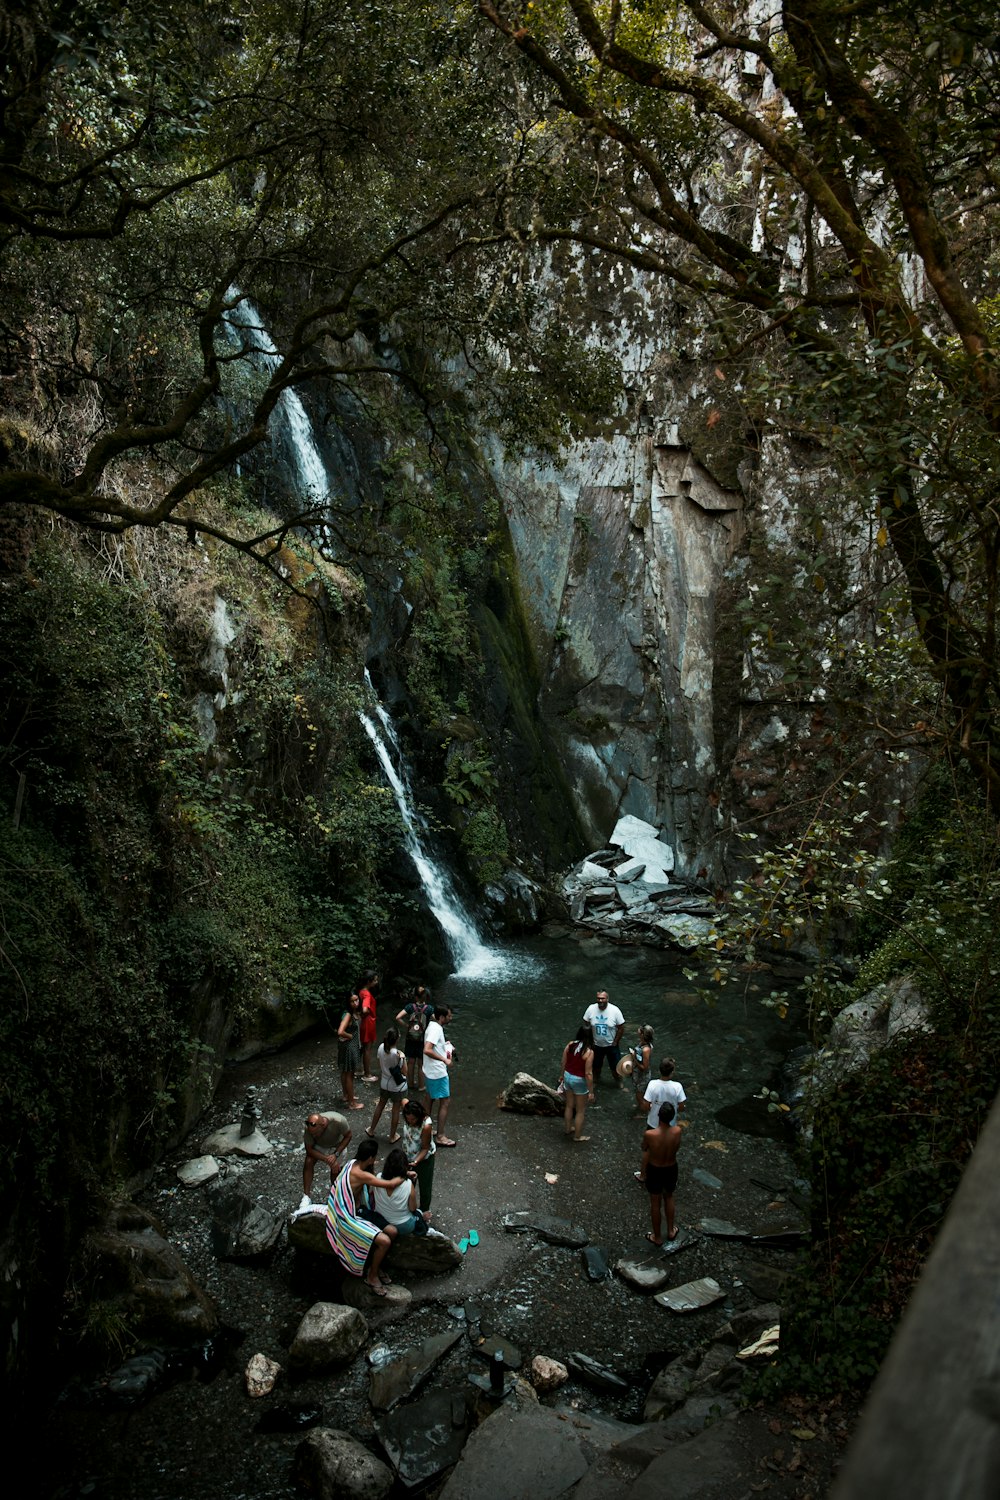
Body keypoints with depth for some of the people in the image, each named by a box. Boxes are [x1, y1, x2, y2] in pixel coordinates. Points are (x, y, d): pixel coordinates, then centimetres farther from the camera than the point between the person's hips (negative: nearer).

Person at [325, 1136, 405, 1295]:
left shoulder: (354, 1163, 0)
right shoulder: (360, 1174, -29)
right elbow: (391, 1184, -27)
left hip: (356, 1212, 10)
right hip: (349, 1220, -10)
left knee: (392, 1232, -2)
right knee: (384, 1241, -20)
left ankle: (374, 1268, 16)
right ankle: (371, 1277, 3)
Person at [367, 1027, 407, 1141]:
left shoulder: (381, 1047, -15)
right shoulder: (397, 1054, -31)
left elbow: (380, 1067, 1)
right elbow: (404, 1073, -18)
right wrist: (402, 1059, -29)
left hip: (384, 1083, 5)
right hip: (397, 1086, -5)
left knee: (380, 1105, 26)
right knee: (396, 1110, 15)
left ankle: (371, 1130, 41)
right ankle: (392, 1137, 29)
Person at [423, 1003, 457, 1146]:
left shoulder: (433, 1026, 7)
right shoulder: (436, 1029, -25)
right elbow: (427, 1050, -36)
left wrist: (448, 1049, 9)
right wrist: (444, 1059, -30)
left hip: (430, 1071, 10)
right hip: (437, 1073, -10)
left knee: (430, 1099, 20)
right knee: (445, 1102, -1)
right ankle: (440, 1136, 5)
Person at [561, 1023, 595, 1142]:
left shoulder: (569, 1045, -8)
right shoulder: (588, 1052, -24)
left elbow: (563, 1064, 2)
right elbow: (588, 1073, -22)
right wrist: (591, 1092, -12)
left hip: (568, 1077, 5)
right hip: (580, 1081, -5)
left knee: (569, 1106, 27)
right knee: (580, 1111, 16)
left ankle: (568, 1128, 45)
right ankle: (578, 1136, 29)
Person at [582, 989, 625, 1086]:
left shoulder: (615, 1010, -23)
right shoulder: (591, 1009, -18)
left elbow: (621, 1027, -12)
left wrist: (615, 1042, -9)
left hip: (611, 1045, -2)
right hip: (596, 1045, 2)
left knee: (615, 1066, 14)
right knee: (596, 1065, 21)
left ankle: (619, 1080, 42)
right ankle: (596, 1080, 49)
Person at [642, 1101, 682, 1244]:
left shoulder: (650, 1134, -32)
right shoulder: (677, 1131, -25)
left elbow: (645, 1153, -15)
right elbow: (677, 1149, -4)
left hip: (654, 1171, -2)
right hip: (671, 1169, 2)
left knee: (655, 1203, 20)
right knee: (669, 1197, 31)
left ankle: (657, 1237, 39)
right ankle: (671, 1231, 46)